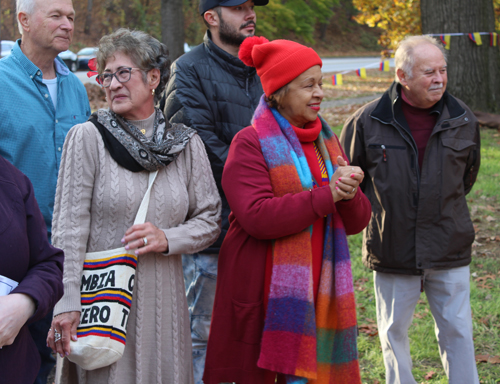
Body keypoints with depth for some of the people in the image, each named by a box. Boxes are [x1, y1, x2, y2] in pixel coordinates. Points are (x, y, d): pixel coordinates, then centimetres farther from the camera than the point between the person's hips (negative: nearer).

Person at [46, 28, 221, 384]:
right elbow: (69, 227, -8)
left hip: (161, 299, 3)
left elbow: (210, 219, 9)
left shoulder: (186, 144, 5)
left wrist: (168, 239, -11)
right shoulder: (88, 137, -3)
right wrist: (67, 303, -14)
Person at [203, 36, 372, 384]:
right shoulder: (250, 143, -6)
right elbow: (256, 216, -21)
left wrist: (349, 193, -13)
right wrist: (326, 195, -19)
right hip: (263, 295, -5)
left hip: (318, 293, 6)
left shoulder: (326, 141, 13)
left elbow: (357, 222, 10)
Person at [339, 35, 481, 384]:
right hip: (392, 250, -1)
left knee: (457, 332, 7)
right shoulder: (369, 122, -8)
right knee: (394, 332, 12)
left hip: (450, 251, 1)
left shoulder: (463, 120, -1)